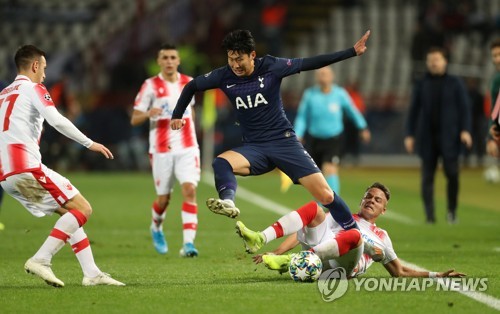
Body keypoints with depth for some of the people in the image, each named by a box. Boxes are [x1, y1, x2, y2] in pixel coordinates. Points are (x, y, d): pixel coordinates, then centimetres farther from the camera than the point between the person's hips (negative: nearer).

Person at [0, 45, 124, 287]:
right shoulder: (33, 89, 1)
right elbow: (56, 120, -13)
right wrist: (90, 143, -7)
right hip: (27, 168, -8)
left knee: (69, 213, 16)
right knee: (82, 209, -6)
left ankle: (91, 273, 8)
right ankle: (41, 260, -19)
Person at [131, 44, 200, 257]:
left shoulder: (189, 83, 7)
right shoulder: (151, 86, -4)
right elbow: (134, 120, -5)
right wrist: (148, 113, -25)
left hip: (187, 148, 2)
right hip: (162, 150, -2)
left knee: (189, 191, -16)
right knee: (164, 198, 6)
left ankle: (188, 243, -20)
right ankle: (156, 228, 40)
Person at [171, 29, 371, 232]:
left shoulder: (271, 67, -9)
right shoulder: (224, 76, -3)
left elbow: (310, 63, -3)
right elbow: (192, 87, 14)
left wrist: (352, 52, -4)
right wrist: (177, 115, 6)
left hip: (284, 141, -2)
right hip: (253, 148, 2)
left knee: (326, 196, -11)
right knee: (221, 163, -31)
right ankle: (228, 202, -56)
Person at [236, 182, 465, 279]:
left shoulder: (382, 237, 32)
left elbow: (399, 271, 33)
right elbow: (305, 230, 21)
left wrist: (436, 275, 21)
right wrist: (279, 250, 4)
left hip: (344, 267, -1)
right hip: (320, 255, 1)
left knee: (354, 235, -34)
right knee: (314, 209, -21)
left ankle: (291, 260, -42)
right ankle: (261, 240, -40)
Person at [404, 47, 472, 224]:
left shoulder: (455, 84, 7)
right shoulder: (421, 85, 13)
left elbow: (464, 108, 3)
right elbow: (413, 111, 13)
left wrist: (465, 130, -10)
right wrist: (410, 135, 5)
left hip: (449, 137, -2)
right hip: (427, 137, 2)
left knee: (452, 174, -9)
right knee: (427, 177, -2)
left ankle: (452, 211, 7)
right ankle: (429, 215, 0)